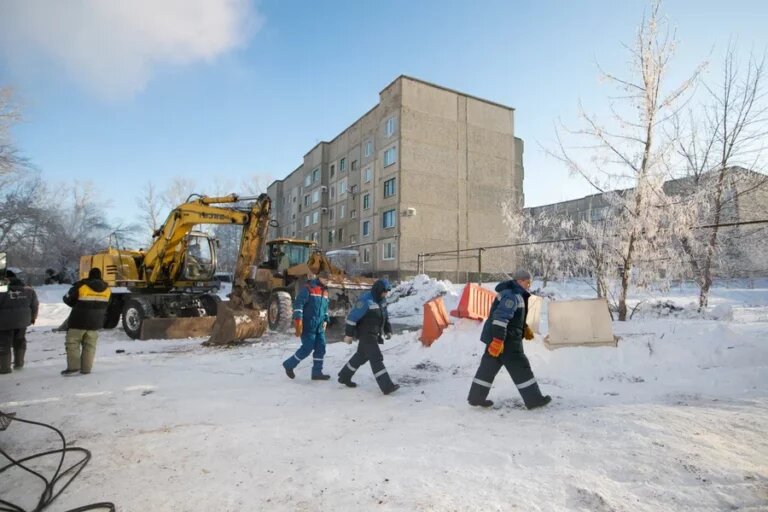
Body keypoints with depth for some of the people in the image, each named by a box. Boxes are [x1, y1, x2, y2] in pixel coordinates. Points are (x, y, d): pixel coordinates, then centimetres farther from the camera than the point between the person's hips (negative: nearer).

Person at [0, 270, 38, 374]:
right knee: (19, 340, 22)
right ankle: (19, 363, 25)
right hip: (22, 321, 5)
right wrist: (33, 317, 20)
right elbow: (35, 305, 6)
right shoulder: (29, 290, -2)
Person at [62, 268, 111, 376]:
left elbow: (68, 299, 0)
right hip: (95, 323, 4)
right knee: (89, 346, 9)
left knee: (72, 343, 7)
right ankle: (86, 369, 9)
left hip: (79, 321, -4)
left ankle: (73, 367, 0)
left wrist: (78, 305, 17)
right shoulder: (107, 289, 2)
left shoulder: (81, 286, -11)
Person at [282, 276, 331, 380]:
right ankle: (289, 365, 16)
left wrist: (325, 320, 16)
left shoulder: (325, 291, 13)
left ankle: (317, 372, 16)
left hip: (320, 326, 8)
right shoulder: (308, 288, -13)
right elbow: (298, 304, -18)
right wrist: (298, 321, -22)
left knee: (321, 348, 5)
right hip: (308, 325, -8)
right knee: (307, 348, -5)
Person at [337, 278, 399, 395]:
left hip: (374, 334, 10)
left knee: (361, 356, 20)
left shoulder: (382, 300, 6)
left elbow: (385, 316, 20)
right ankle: (387, 386, -7)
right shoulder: (366, 300, -22)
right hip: (366, 334, -10)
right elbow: (352, 317, -19)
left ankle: (344, 376, 36)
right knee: (376, 359, -10)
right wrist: (348, 334, -16)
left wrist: (388, 330, 16)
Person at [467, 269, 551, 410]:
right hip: (505, 339, -10)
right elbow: (500, 318, -28)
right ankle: (533, 399, 12)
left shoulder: (515, 294, 17)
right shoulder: (512, 295, -18)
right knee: (520, 368, 1)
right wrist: (498, 340, -32)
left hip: (496, 337, 10)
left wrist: (525, 329, 23)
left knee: (489, 366, 12)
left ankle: (476, 397, 17)